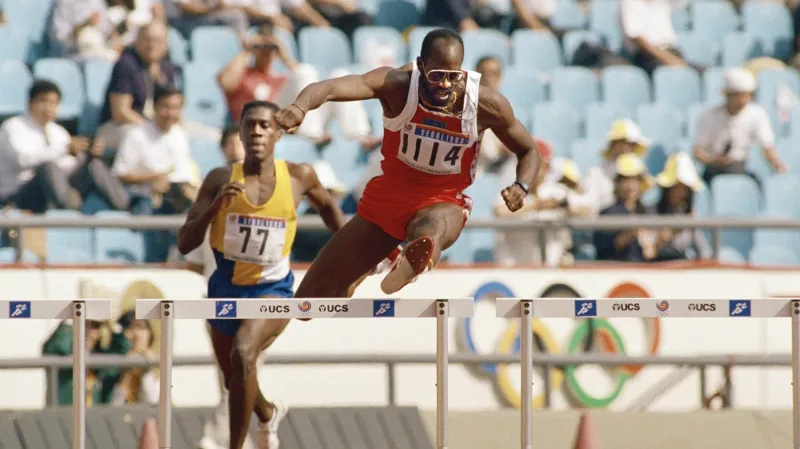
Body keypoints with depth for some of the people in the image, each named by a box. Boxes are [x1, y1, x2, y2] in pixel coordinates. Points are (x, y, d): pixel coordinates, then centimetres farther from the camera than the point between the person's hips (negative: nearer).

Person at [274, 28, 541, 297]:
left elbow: (528, 151, 0)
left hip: (444, 203, -2)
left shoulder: (488, 105, -17)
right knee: (309, 303, 8)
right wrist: (300, 107, -62)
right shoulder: (397, 85, -22)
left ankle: (414, 263, -81)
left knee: (434, 227, -44)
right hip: (387, 194, 2)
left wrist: (521, 188, -22)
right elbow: (331, 87, -39)